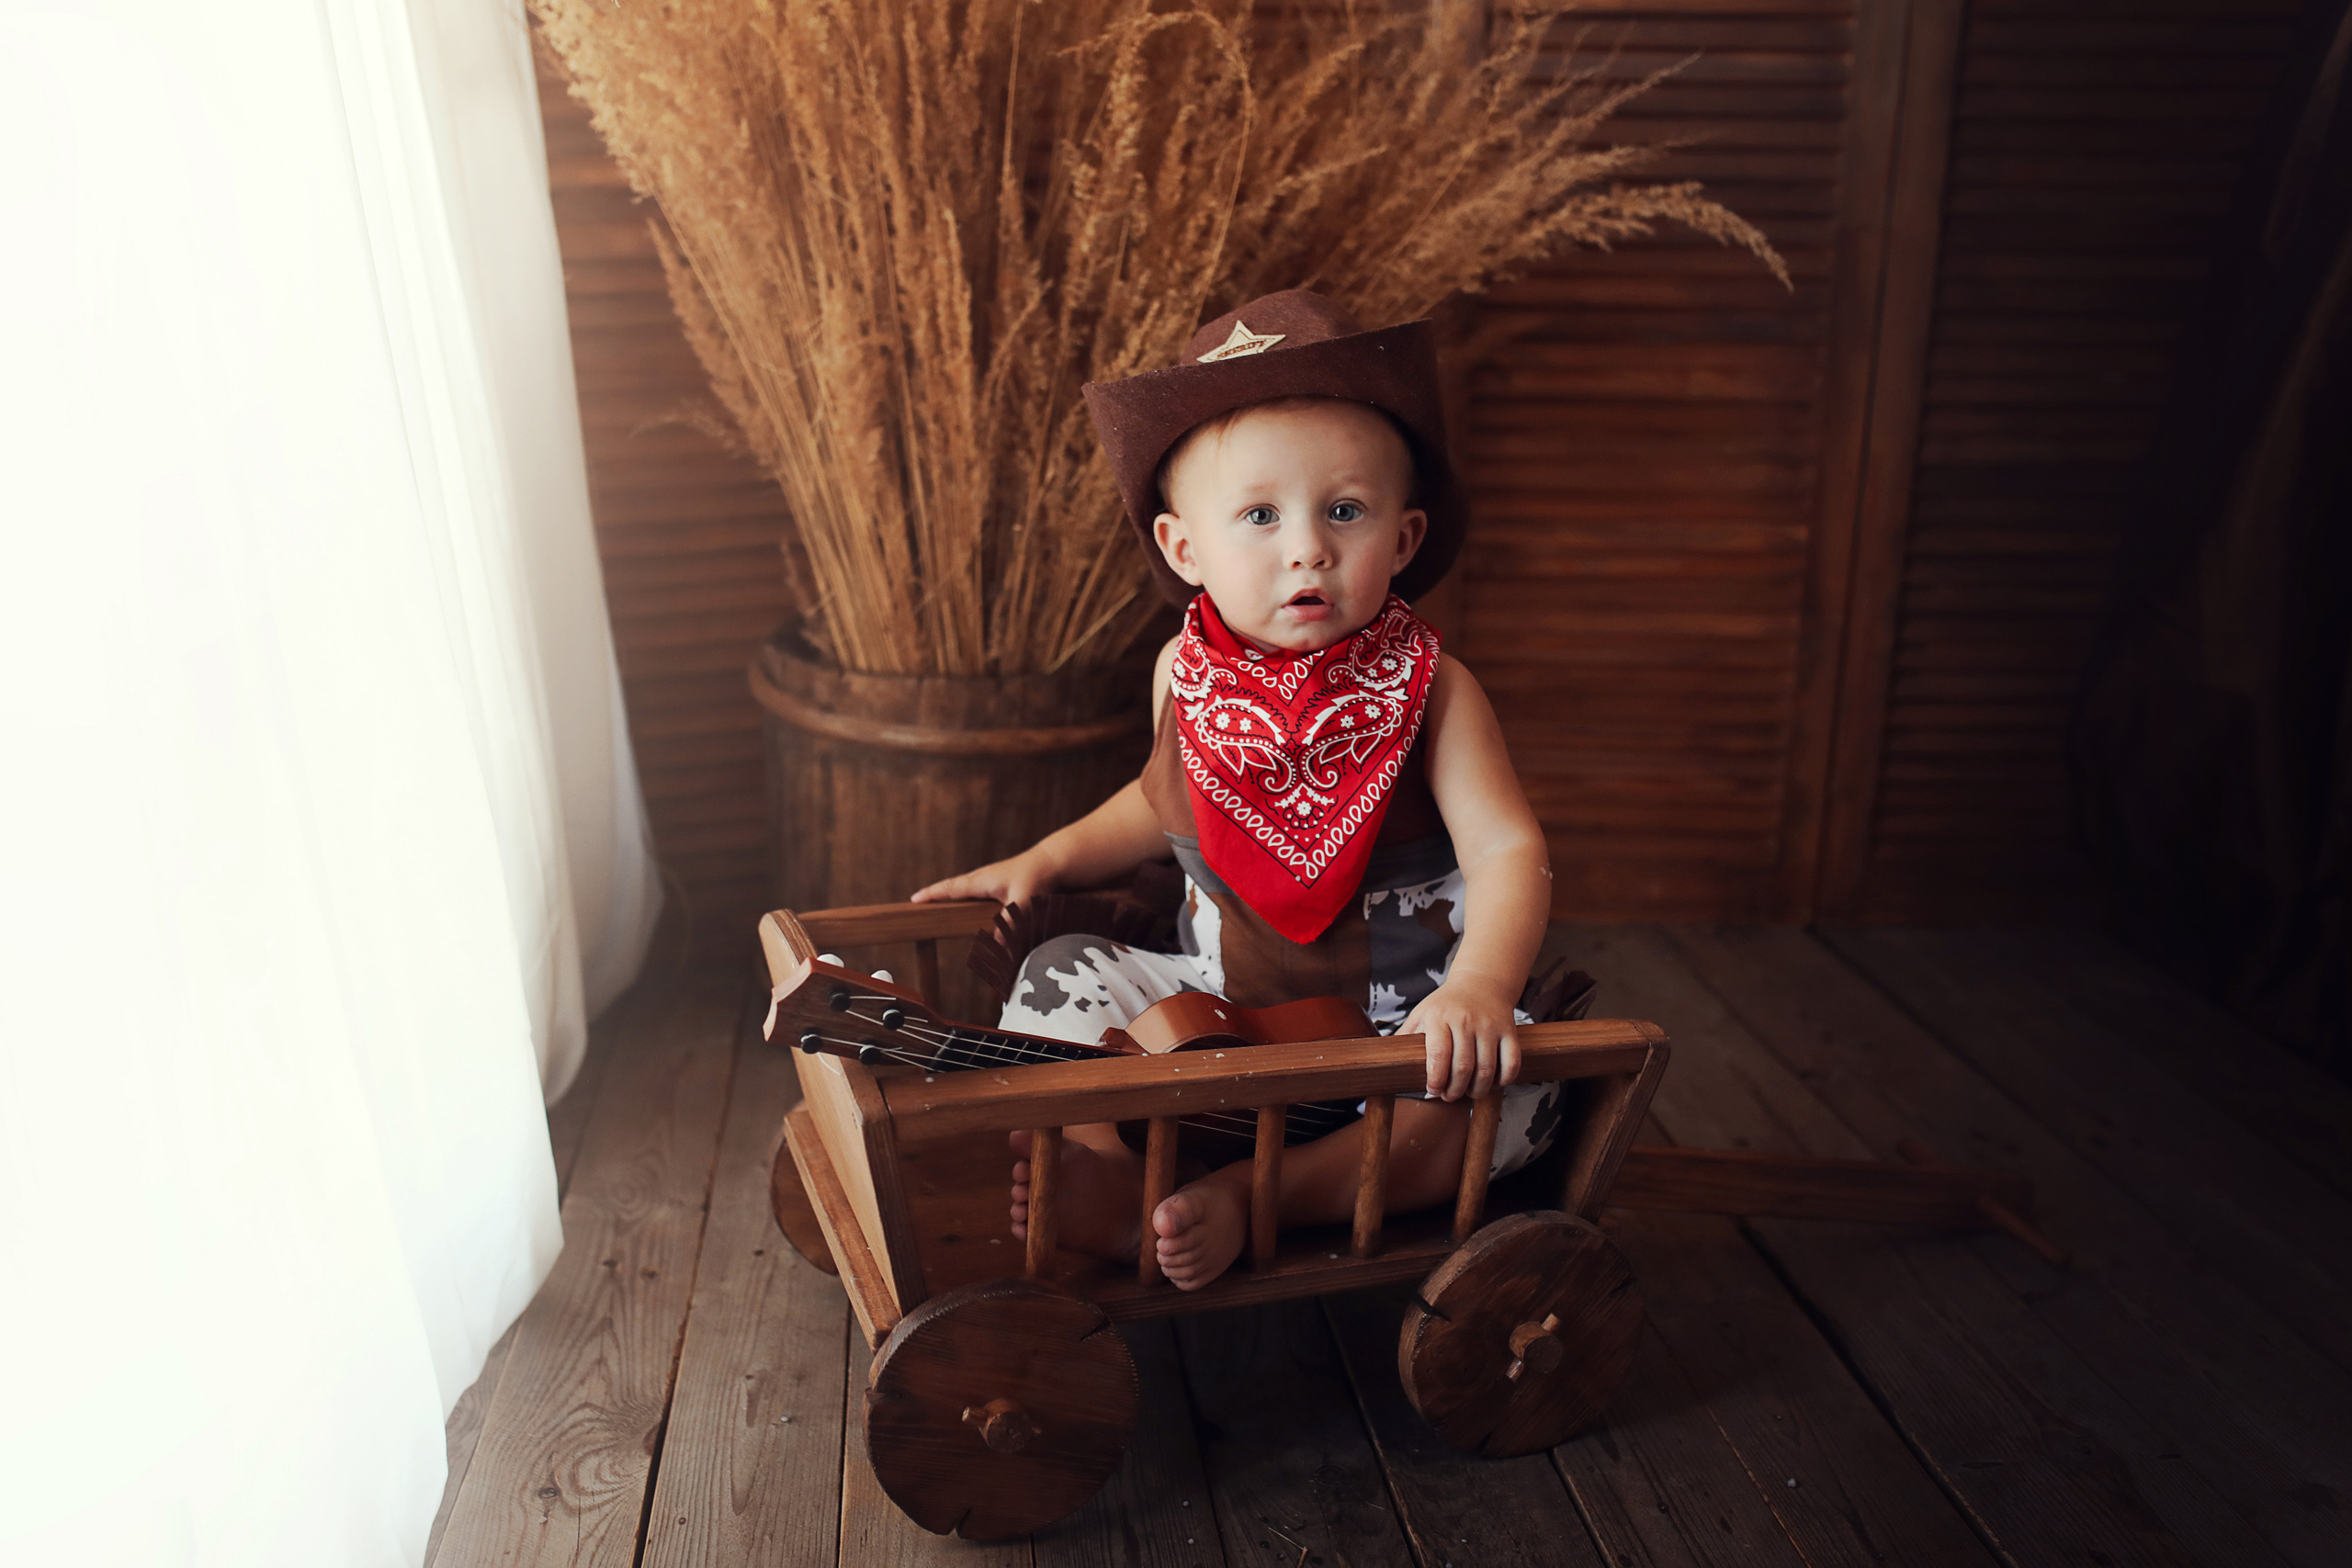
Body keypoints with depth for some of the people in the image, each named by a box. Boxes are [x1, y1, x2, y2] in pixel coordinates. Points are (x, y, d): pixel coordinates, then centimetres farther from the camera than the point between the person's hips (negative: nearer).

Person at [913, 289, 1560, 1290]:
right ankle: (1105, 1185, -23)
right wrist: (1049, 858, 7)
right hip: (1220, 998, 4)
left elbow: (1507, 851, -22)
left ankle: (1254, 1196, -29)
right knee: (1063, 978, -7)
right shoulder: (1186, 678, -3)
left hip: (1397, 1015, -3)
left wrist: (1479, 989, -40)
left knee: (1510, 1093, -28)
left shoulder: (1429, 691, -15)